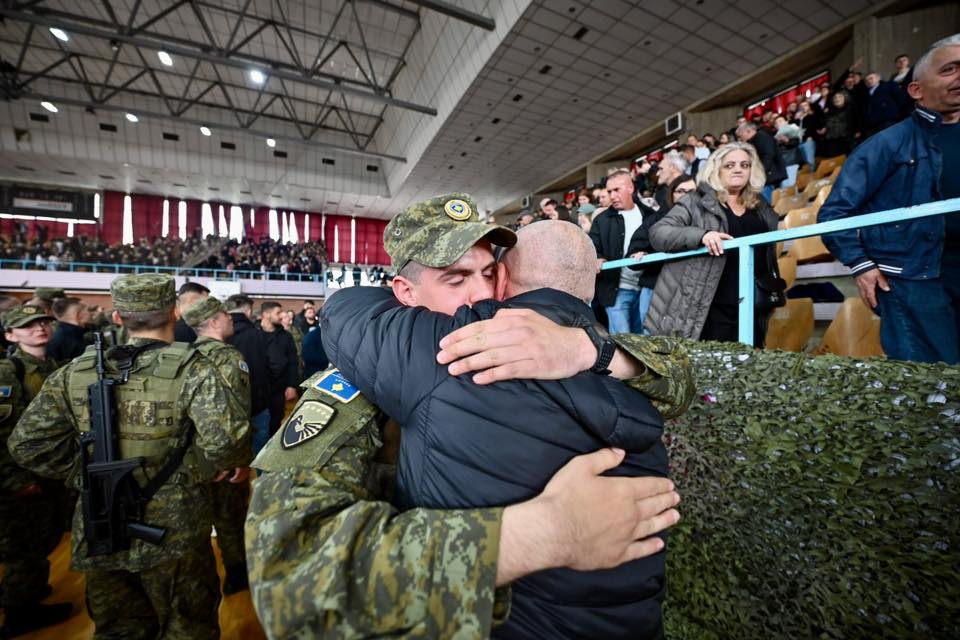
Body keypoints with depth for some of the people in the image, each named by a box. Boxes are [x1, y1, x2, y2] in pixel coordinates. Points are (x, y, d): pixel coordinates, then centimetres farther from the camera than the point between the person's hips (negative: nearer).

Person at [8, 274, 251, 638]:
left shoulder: (77, 372, -4)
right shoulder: (191, 370, -20)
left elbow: (27, 444, -2)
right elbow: (225, 441, -31)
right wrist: (197, 470, -10)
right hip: (173, 535, -4)